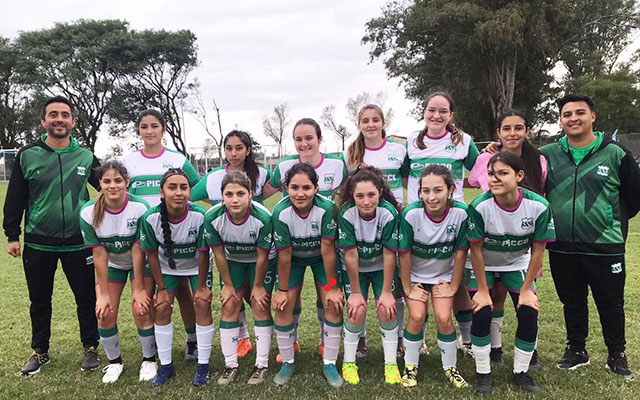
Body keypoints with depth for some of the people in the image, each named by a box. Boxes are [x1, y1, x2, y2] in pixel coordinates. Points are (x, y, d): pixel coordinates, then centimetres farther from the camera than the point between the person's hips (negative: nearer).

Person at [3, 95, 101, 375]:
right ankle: (40, 351, 32)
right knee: (39, 301, 14)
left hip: (78, 243, 0)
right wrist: (12, 235, 0)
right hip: (38, 244, 0)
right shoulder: (27, 155, -1)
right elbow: (15, 199, 3)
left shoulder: (86, 157, 1)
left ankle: (90, 348, 24)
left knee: (87, 299, 6)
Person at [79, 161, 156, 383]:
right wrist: (103, 294, -13)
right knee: (104, 313, -5)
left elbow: (138, 250, -23)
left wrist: (139, 289, -18)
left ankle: (149, 360, 13)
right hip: (111, 264, 2)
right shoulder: (89, 212, -21)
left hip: (141, 262, -2)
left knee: (141, 310, -11)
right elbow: (99, 253, -17)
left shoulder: (140, 207, -27)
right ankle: (114, 362, 19)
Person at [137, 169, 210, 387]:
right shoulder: (150, 218, -28)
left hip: (197, 265, -1)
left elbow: (203, 253, -21)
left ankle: (203, 366, 6)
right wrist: (161, 288, -8)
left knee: (203, 305, -10)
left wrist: (201, 286, -12)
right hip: (167, 266, 2)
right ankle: (165, 366, 14)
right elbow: (152, 255, -14)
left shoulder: (200, 215, -33)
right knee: (162, 308, -3)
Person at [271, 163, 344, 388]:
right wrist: (282, 290, -12)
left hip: (321, 258, 0)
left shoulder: (327, 208, -32)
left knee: (334, 304, -10)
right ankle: (287, 363, 16)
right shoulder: (281, 212, -29)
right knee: (283, 306, -6)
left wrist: (332, 287, -18)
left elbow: (328, 251, -25)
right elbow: (284, 256, -20)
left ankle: (329, 363, 9)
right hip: (294, 258, 1)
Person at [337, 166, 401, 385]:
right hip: (354, 268, 0)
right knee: (357, 310, -11)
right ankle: (348, 362, 10)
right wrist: (355, 292, -16)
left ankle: (391, 363, 9)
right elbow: (350, 255, -22)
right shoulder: (346, 214, -28)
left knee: (387, 309, -11)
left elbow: (389, 254, -21)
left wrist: (387, 291, -16)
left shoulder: (389, 213, -28)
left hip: (382, 267, 1)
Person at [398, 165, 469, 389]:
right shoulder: (411, 214, -27)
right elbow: (404, 254, -16)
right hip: (415, 275, -1)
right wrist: (408, 288, -10)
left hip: (444, 275, 1)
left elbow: (461, 253, -12)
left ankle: (450, 368, 13)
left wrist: (453, 287, -5)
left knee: (443, 318, -12)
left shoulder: (460, 213, -24)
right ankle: (410, 366, 10)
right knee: (417, 316, -14)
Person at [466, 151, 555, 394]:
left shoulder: (539, 206, -25)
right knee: (482, 313, -13)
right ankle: (482, 373, 8)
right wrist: (482, 290, -14)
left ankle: (521, 372, 15)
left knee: (529, 314, -8)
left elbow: (537, 251, -13)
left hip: (518, 263, 2)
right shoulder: (479, 206, -29)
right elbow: (476, 250, -18)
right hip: (483, 265, -2)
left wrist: (526, 290, -9)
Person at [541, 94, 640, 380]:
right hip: (562, 248, 2)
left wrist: (613, 224, 7)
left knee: (611, 304, 11)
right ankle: (576, 350, 32)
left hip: (605, 248, -1)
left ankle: (617, 356, 30)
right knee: (572, 302, 15)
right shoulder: (547, 155, 1)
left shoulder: (615, 154, -2)